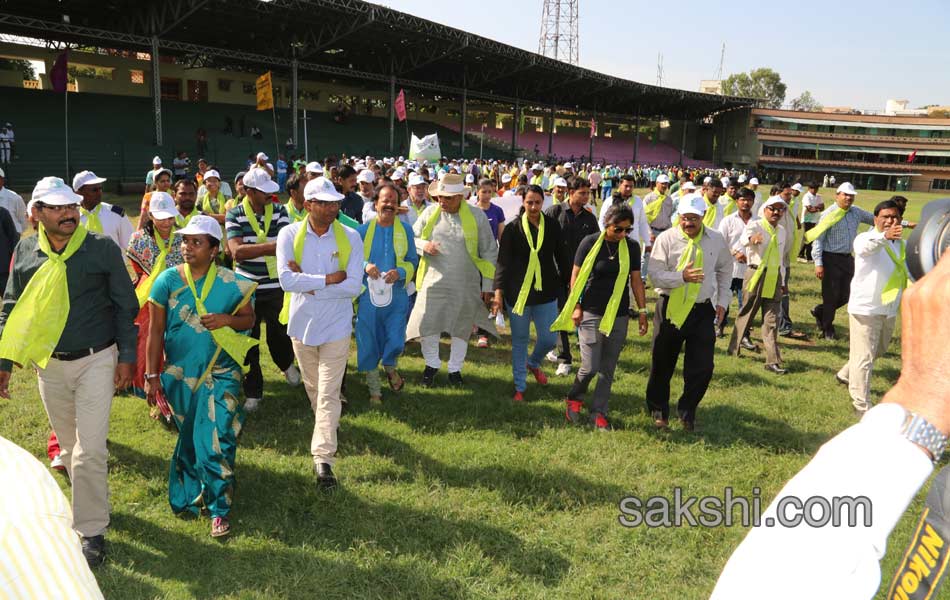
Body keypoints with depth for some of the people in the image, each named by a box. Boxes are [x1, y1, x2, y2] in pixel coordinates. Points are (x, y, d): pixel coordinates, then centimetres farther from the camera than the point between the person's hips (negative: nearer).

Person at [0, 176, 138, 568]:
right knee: (68, 446, 18)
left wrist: (126, 357, -5)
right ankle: (90, 503, 39)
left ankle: (92, 531, 4)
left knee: (89, 449, -7)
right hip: (49, 365, 4)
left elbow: (125, 306, -2)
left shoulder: (103, 249, -7)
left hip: (96, 360, -3)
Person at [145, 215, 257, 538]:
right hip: (179, 375, 2)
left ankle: (219, 509, 8)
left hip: (220, 375, -1)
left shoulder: (230, 283, -6)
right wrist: (152, 375, -1)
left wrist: (227, 319, -19)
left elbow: (248, 319, 4)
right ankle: (188, 496, 36)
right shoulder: (168, 280, -4)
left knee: (217, 441, -5)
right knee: (188, 438, 16)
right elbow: (155, 331, 0)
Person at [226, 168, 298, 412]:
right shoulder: (235, 215, -6)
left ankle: (286, 364, 47)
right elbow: (236, 251, -20)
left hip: (277, 287, 1)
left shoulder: (279, 211, -1)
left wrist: (253, 248, -32)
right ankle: (252, 392, 22)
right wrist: (272, 246, -26)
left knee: (279, 334, 13)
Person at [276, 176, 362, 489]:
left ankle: (323, 458, -2)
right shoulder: (290, 234, -8)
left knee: (328, 394, -4)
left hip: (336, 326, -2)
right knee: (313, 387, 21)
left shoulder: (350, 237, -9)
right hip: (302, 322, 2)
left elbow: (353, 287, -17)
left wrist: (308, 283, -19)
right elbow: (286, 280, -20)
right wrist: (328, 279, -21)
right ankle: (326, 423, 48)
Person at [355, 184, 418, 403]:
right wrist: (365, 266, -18)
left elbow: (413, 260, 6)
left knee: (396, 343, -1)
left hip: (396, 295, 1)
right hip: (368, 295, -1)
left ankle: (390, 367, 36)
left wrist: (400, 272, -15)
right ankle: (374, 390, 24)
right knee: (369, 345, 5)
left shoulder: (405, 230, 3)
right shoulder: (363, 229, -1)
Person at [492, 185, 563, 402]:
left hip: (546, 291, 2)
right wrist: (499, 292, -11)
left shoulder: (552, 225, 1)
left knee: (549, 339, 4)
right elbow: (503, 262, -5)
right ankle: (519, 387, 20)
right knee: (520, 341, 7)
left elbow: (561, 256, 9)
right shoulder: (513, 228, -5)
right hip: (518, 292, -2)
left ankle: (533, 363, 38)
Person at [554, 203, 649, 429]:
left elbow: (636, 280, 9)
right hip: (591, 313, -3)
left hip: (619, 315, 3)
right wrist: (576, 306, -4)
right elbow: (576, 275, -1)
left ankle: (598, 412, 20)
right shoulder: (590, 243, -7)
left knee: (608, 369, 7)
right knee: (590, 366, -7)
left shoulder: (632, 247, 3)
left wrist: (642, 311, 7)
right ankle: (574, 399, 21)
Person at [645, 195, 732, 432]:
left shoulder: (716, 240, 2)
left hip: (703, 310, 2)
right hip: (671, 308, -2)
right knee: (662, 364, 9)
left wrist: (722, 301, 15)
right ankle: (659, 410, 30)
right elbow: (655, 276, -13)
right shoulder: (666, 239, -8)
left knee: (702, 367, 1)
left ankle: (687, 411, 24)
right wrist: (682, 276, -28)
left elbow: (725, 270, 19)